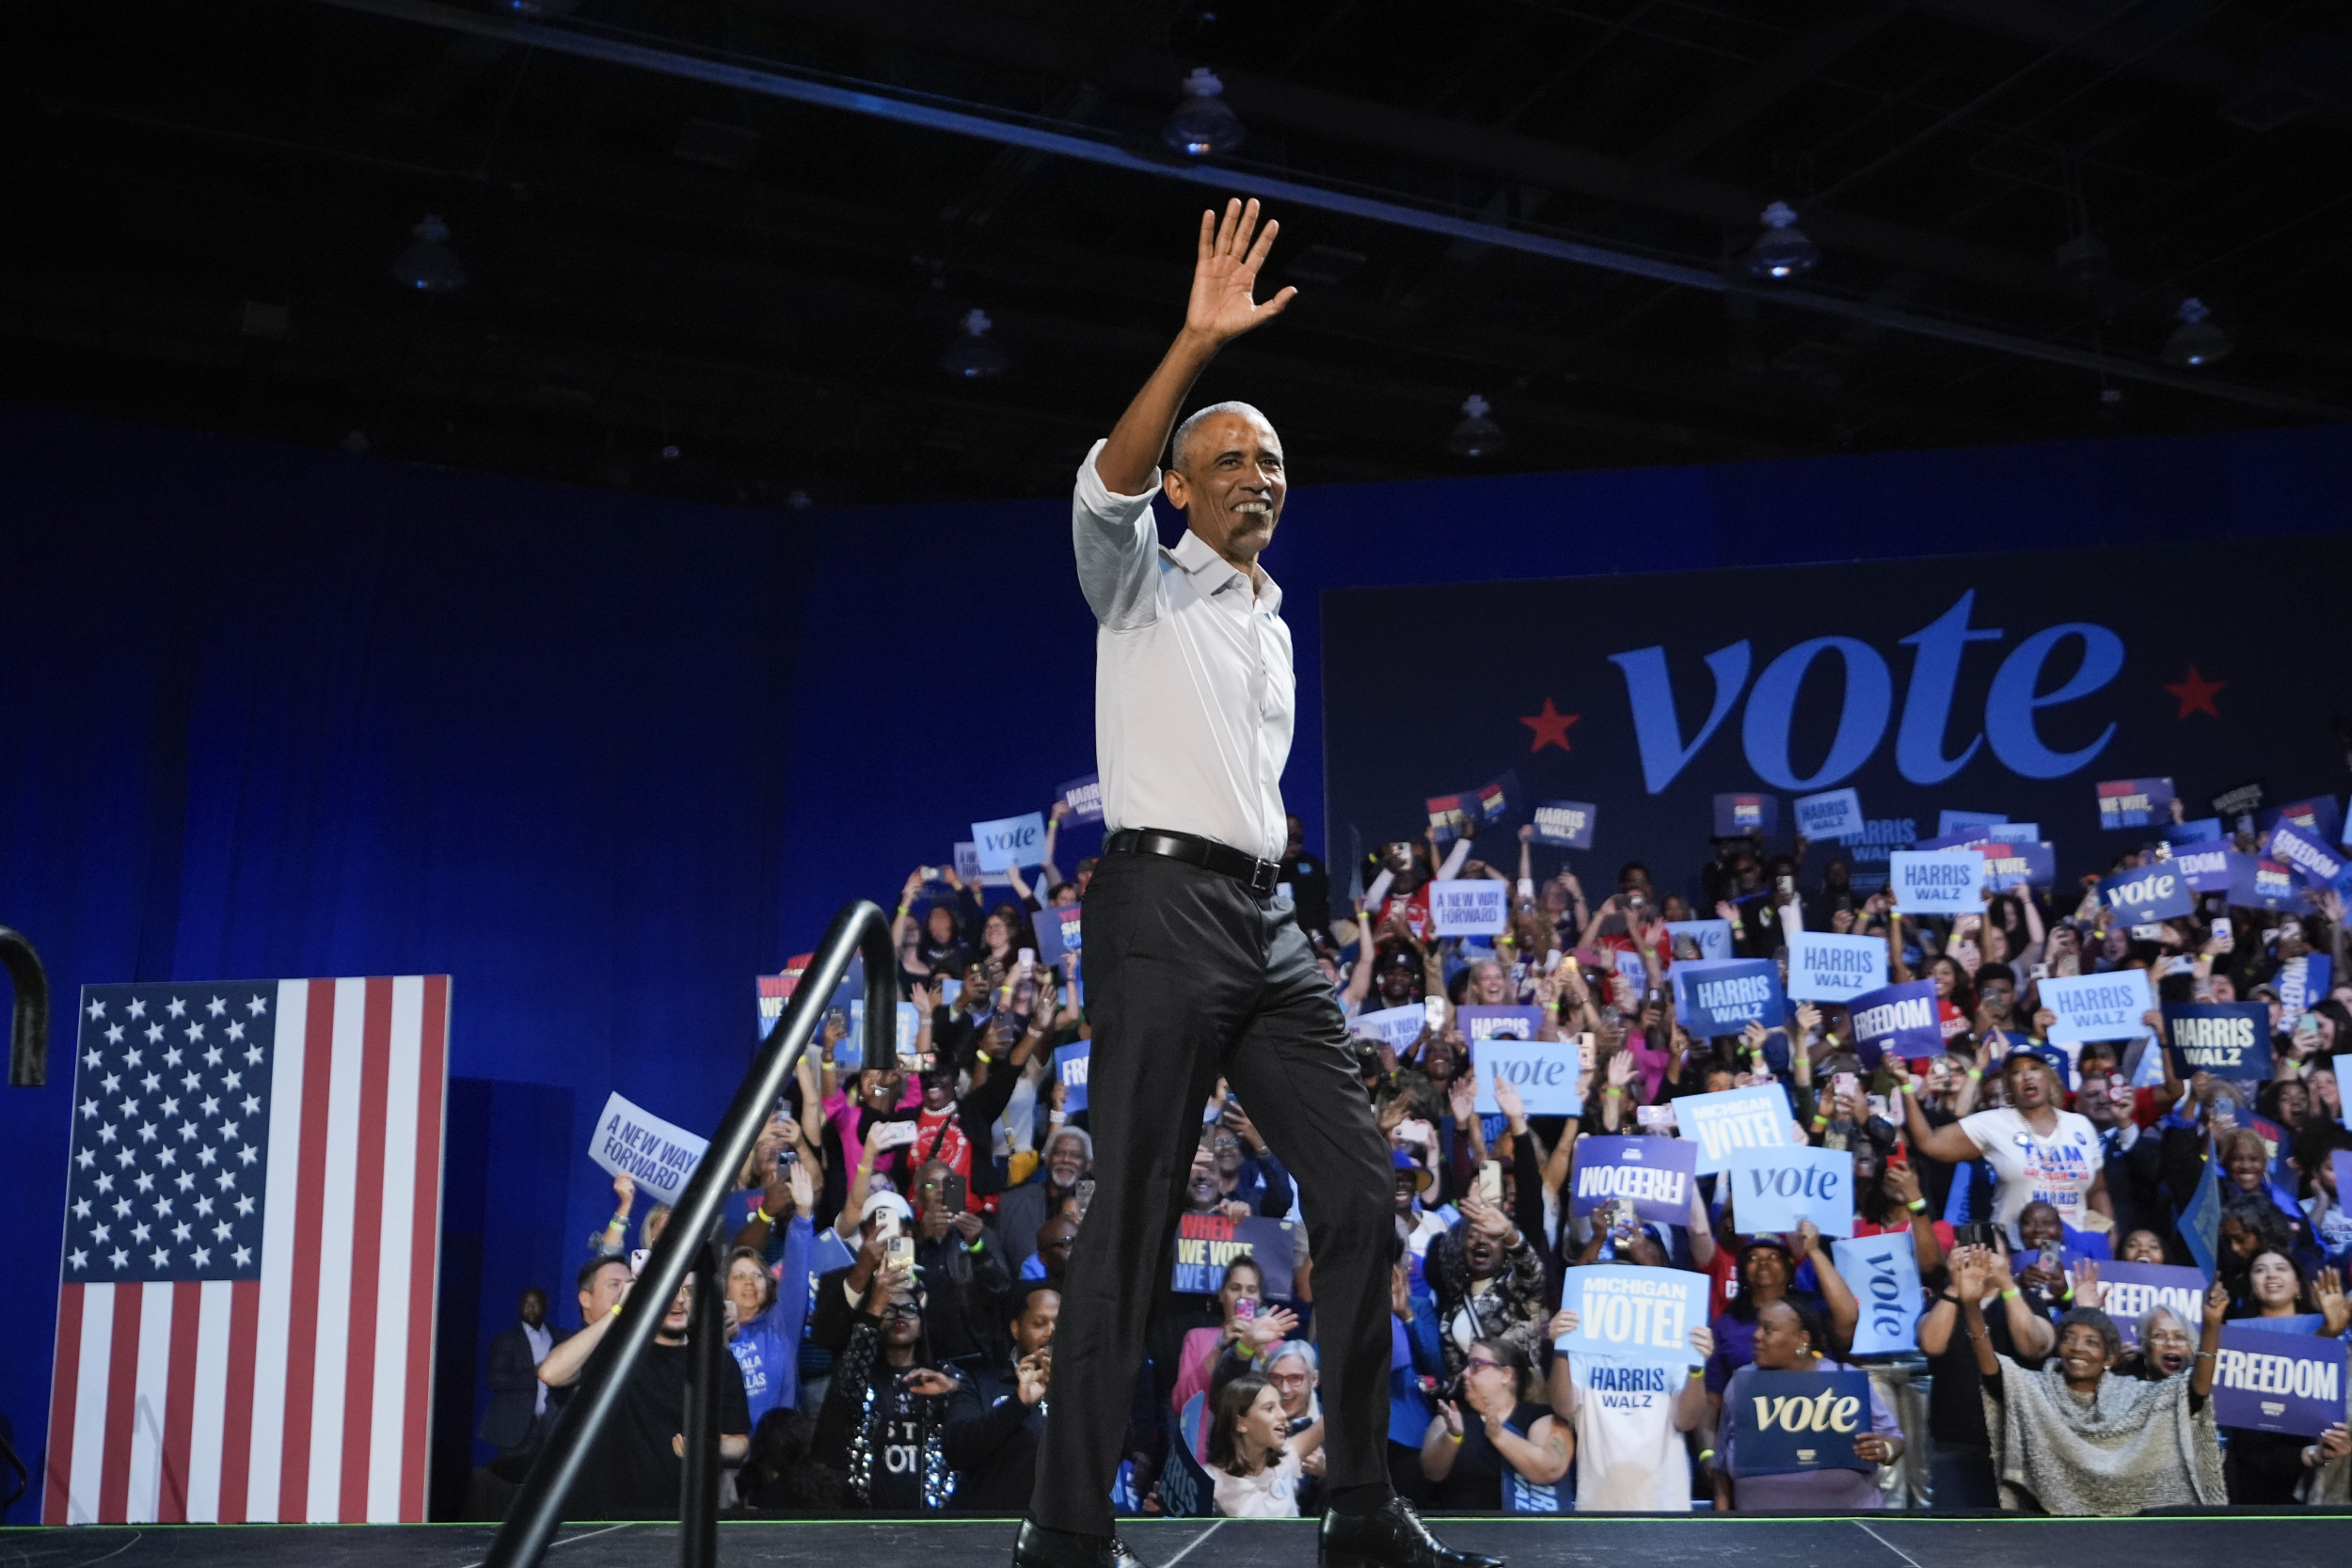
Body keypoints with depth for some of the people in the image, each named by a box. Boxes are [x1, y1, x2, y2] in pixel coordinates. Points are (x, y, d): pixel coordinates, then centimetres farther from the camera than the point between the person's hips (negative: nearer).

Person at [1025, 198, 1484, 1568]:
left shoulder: (1275, 626, 24)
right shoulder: (1144, 585, 5)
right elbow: (1103, 489, -18)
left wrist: (1272, 836, 16)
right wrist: (1197, 346, -26)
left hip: (1270, 922, 7)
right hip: (1164, 904, -7)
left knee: (1359, 1192, 0)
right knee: (1133, 1222, -9)